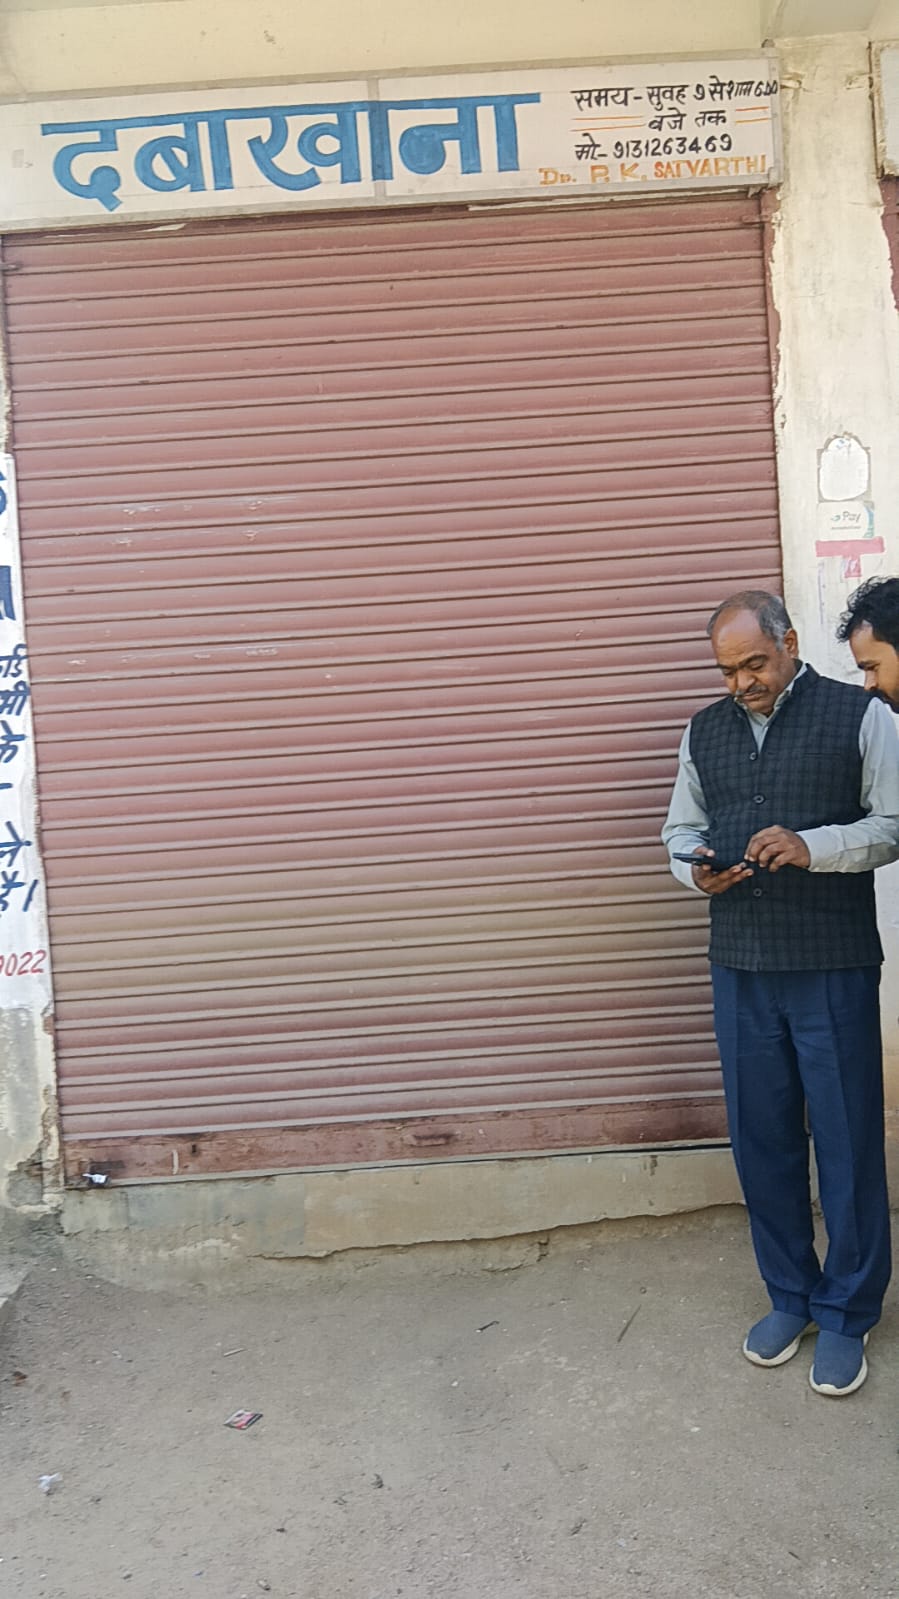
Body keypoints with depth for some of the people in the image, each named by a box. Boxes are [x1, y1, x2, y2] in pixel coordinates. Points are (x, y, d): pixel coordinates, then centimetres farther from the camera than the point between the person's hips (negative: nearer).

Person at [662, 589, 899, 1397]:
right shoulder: (705, 731, 9)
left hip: (833, 967, -4)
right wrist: (696, 869, -5)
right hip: (741, 967, 4)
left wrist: (812, 847, -19)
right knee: (761, 1137, 12)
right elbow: (680, 828, 16)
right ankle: (790, 1294, 30)